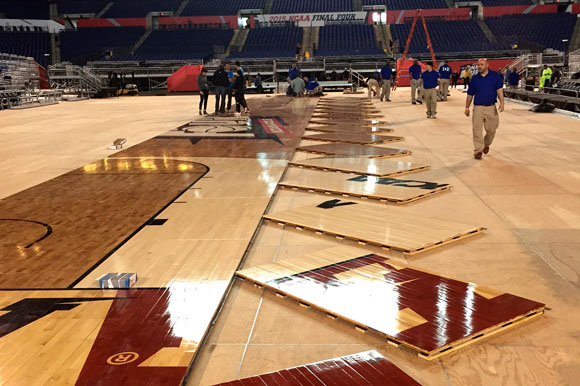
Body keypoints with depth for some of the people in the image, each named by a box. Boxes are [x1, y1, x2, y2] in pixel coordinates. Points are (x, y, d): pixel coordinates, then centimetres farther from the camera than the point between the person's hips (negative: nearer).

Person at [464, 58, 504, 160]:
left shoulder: (495, 76, 2)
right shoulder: (475, 78, 7)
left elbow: (499, 90, -5)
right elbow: (470, 94, 13)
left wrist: (501, 102, -19)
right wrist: (467, 107, 13)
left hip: (491, 107, -1)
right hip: (478, 107, 1)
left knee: (491, 129, 6)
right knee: (477, 129, -6)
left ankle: (486, 144, 32)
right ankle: (478, 150, 2)